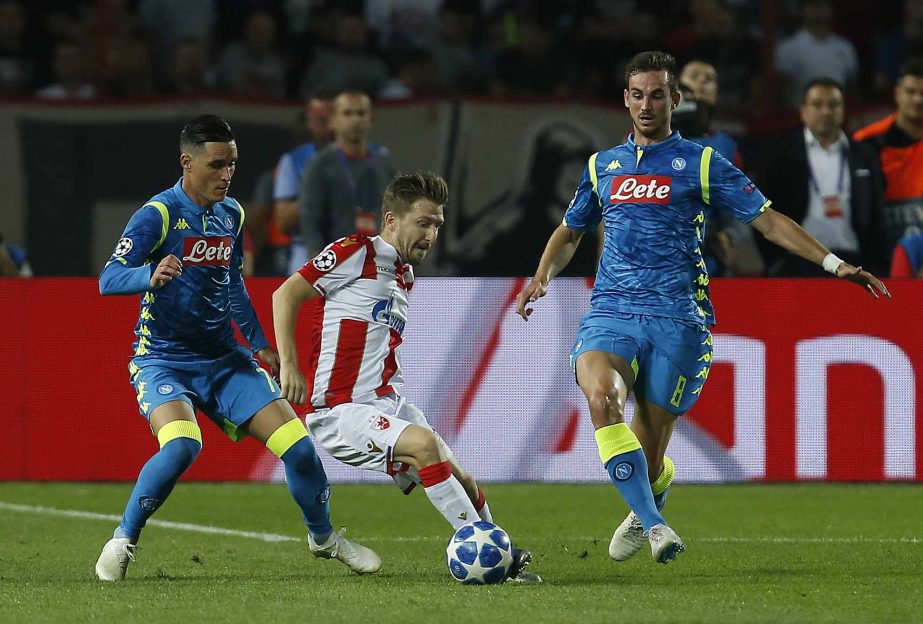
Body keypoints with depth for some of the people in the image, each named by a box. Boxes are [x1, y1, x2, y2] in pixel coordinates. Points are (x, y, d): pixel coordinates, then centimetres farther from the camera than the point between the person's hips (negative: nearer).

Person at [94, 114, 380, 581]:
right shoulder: (159, 215, -14)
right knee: (182, 444, -33)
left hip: (223, 359, 6)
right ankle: (124, 539, -12)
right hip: (163, 361, -6)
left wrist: (260, 344, 22)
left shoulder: (231, 214, 7)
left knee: (296, 442, -2)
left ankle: (323, 537, 24)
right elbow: (109, 279, -25)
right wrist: (151, 275, -45)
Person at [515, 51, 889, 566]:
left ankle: (643, 515, 34)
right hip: (610, 313, 2)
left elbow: (769, 220, 5)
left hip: (676, 320, -2)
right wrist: (543, 278, 11)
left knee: (649, 458, -3)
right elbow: (570, 232, 31)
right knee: (602, 398, -31)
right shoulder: (603, 166, 17)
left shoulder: (701, 164, 6)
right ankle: (655, 525, -29)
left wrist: (833, 262, -5)